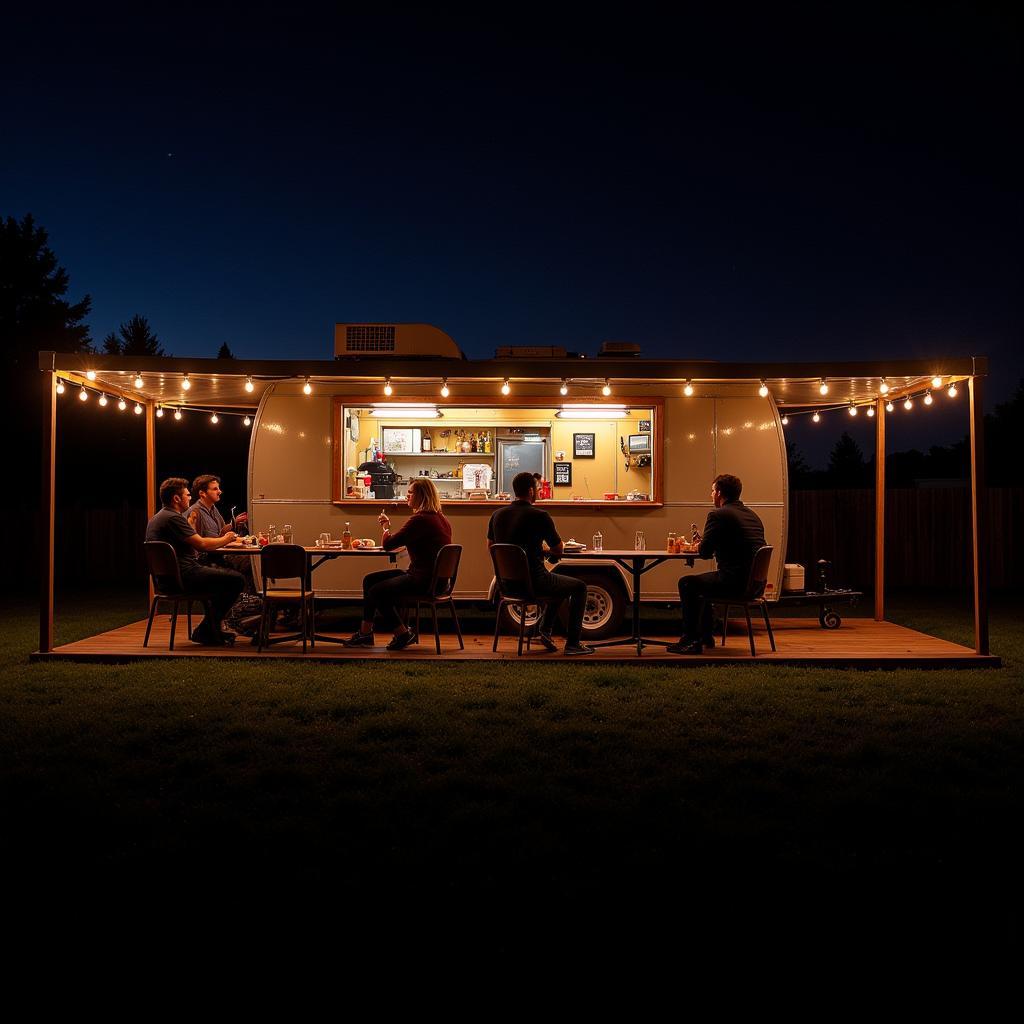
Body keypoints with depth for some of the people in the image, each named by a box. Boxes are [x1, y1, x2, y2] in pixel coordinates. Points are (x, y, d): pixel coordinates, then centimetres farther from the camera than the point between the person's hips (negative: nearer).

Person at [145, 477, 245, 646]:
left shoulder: (156, 518, 18)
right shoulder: (173, 518, -17)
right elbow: (202, 544, -19)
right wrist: (226, 539, -3)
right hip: (183, 577, -12)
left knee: (216, 570, 32)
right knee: (236, 579, -12)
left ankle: (212, 630, 28)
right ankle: (206, 631, -1)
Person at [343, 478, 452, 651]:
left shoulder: (420, 520, -19)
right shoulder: (439, 518, 13)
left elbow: (387, 545, -15)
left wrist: (386, 527, 4)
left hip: (425, 580, -11)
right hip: (433, 576, 11)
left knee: (376, 591, -11)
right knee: (369, 580, 12)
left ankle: (403, 634, 1)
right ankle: (365, 633, 16)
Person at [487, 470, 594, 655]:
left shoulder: (498, 515, 3)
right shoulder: (539, 516, -16)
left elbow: (490, 545, 19)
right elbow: (558, 551, -7)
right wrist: (546, 550, 17)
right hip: (533, 582, -8)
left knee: (560, 584, 32)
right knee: (579, 587, 14)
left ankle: (545, 631, 25)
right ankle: (572, 643, 11)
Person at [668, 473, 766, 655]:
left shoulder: (718, 515, -10)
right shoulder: (752, 515, 15)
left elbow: (704, 553, -8)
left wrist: (702, 542, 14)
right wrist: (708, 543, 25)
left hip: (736, 583, -9)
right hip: (755, 583, 9)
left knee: (686, 583, 9)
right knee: (702, 582, 29)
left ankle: (690, 640, 11)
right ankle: (705, 636, 35)